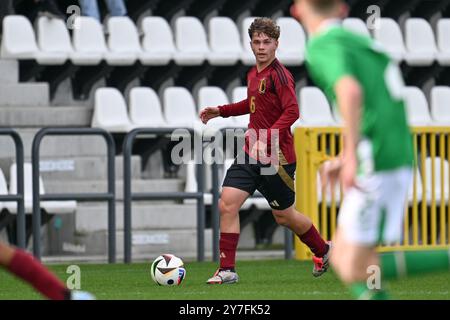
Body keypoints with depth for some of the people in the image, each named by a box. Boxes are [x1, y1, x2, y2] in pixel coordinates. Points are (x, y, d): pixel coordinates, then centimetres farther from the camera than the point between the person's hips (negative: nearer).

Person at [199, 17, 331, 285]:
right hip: (251, 154, 7)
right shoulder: (254, 74, 11)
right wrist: (221, 111, 25)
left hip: (276, 157, -7)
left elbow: (292, 112, -24)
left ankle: (322, 250, 35)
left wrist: (268, 138, -32)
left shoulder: (279, 75, -14)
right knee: (227, 204, -8)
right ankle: (227, 270, -4)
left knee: (284, 216, 8)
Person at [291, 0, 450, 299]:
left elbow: (351, 91, -25)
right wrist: (344, 160, 29)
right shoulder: (360, 42, 22)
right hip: (399, 158, 9)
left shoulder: (323, 46, -5)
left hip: (376, 168, -9)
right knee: (341, 259, 12)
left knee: (355, 272, -6)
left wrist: (351, 157, -26)